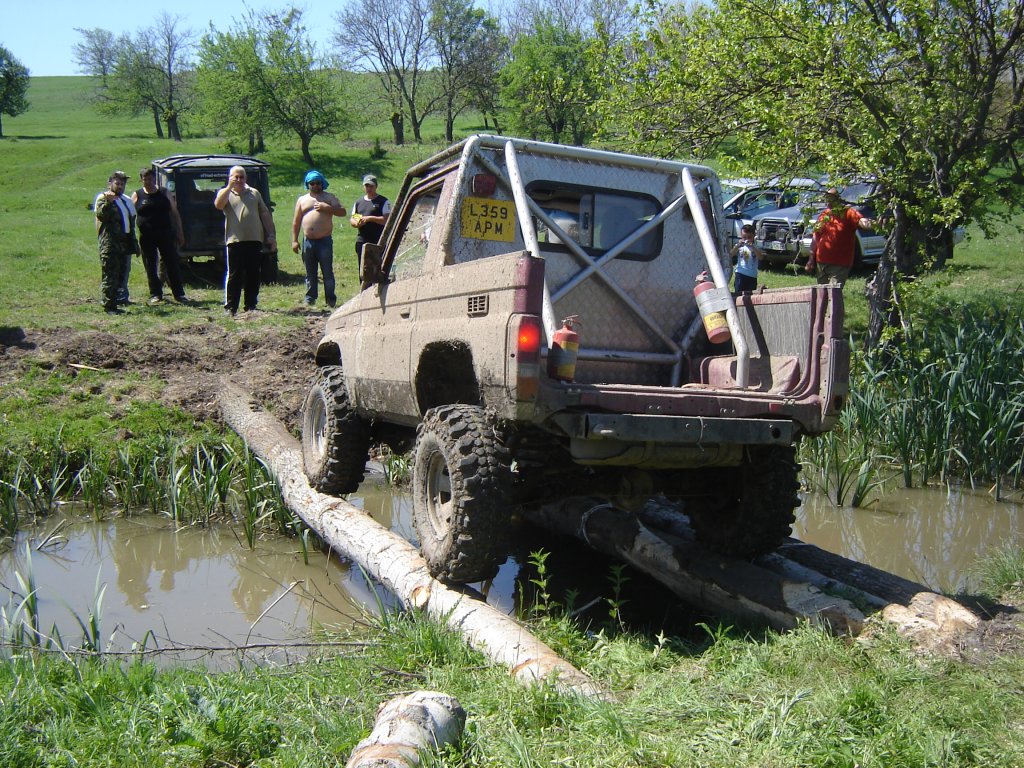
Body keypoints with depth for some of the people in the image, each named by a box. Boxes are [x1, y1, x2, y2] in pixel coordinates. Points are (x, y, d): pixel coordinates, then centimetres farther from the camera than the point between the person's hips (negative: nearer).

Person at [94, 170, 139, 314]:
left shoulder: (127, 201, 22)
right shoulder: (103, 198, -1)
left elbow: (132, 221, 25)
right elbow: (101, 215, -18)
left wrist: (134, 243, 21)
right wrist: (108, 202, -33)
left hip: (124, 243, 7)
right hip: (109, 244, -7)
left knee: (121, 275, 9)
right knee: (109, 275, -8)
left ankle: (115, 300, 16)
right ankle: (109, 305, -8)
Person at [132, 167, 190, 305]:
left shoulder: (164, 194, 7)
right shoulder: (137, 195, 6)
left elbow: (175, 214, 9)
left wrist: (180, 233, 5)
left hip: (165, 235, 0)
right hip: (146, 237, 1)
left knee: (173, 265, -2)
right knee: (151, 267, 5)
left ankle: (179, 294, 3)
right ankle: (155, 295, 14)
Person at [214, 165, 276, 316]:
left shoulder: (254, 193, 16)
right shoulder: (225, 193, 9)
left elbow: (266, 215, 16)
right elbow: (218, 205, -14)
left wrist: (271, 236, 9)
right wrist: (229, 187, -15)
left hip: (255, 240, 3)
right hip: (235, 240, -2)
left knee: (253, 275, 5)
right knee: (234, 275, -2)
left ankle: (251, 306, 14)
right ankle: (230, 307, 2)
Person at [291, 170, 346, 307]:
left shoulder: (329, 197, 9)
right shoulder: (302, 199, 15)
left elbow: (342, 212, 0)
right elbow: (296, 221, 14)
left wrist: (327, 208, -14)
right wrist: (294, 240, 7)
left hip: (325, 241, -3)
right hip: (308, 241, 3)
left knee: (327, 271, -4)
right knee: (310, 272, 8)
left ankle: (330, 299, 0)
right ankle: (310, 297, 16)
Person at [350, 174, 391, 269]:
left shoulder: (383, 201, 0)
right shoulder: (358, 202, 17)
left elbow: (387, 220, -10)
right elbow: (351, 219, 19)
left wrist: (370, 218, -18)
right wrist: (356, 223, -5)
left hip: (378, 242, -5)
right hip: (361, 241, 5)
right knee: (362, 268, 8)